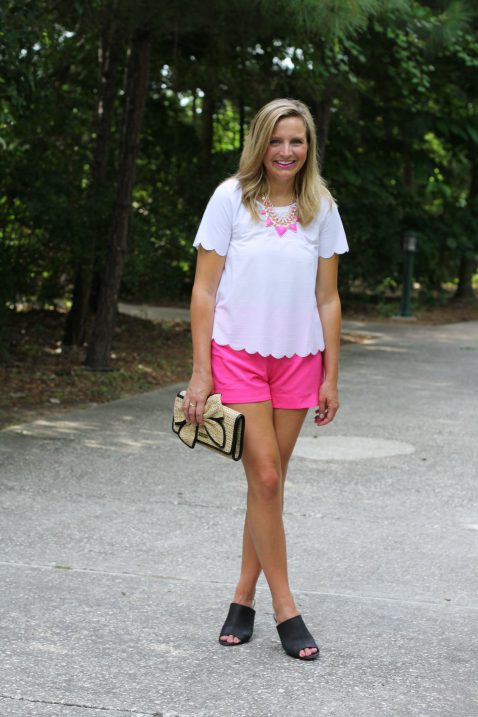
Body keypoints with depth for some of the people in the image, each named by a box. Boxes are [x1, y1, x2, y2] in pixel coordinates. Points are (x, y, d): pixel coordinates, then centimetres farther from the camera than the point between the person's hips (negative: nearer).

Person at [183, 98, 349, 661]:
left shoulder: (321, 208, 5)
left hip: (297, 360, 3)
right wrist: (201, 372, -7)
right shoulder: (231, 198, -3)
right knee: (265, 478, -9)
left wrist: (330, 377, 5)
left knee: (270, 482, 6)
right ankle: (285, 608, -1)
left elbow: (327, 298, 9)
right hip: (237, 354, -3)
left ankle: (244, 598, 17)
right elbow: (204, 289, -2)